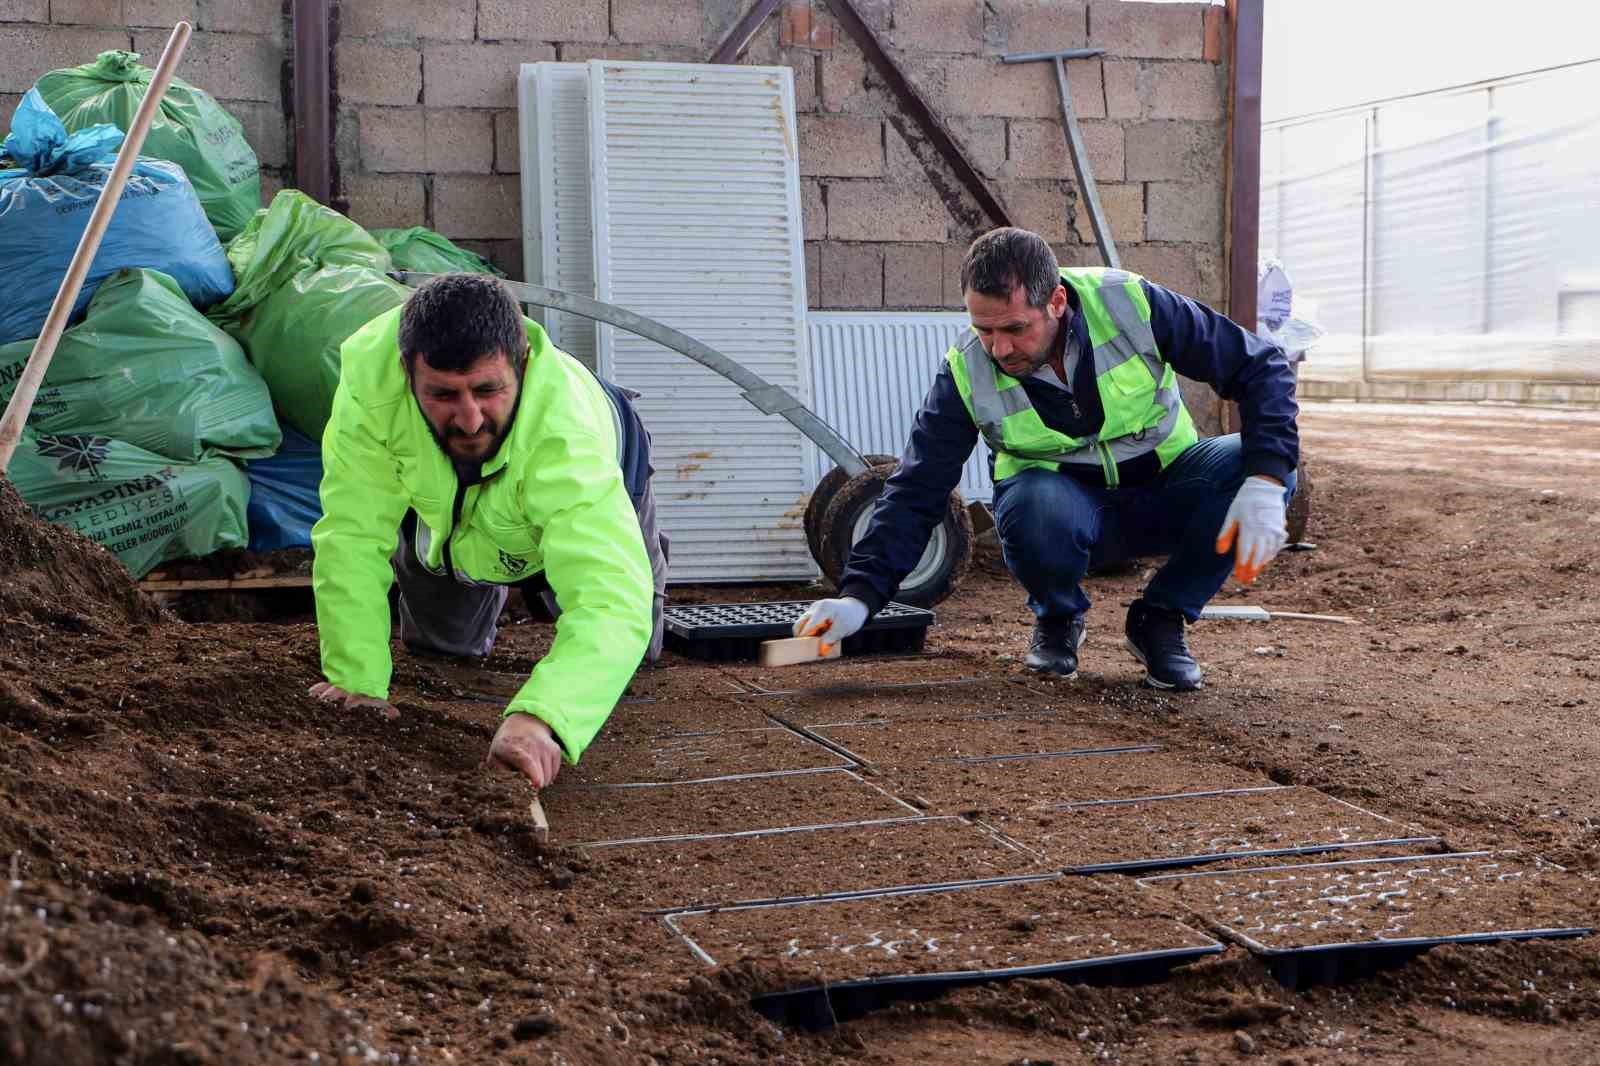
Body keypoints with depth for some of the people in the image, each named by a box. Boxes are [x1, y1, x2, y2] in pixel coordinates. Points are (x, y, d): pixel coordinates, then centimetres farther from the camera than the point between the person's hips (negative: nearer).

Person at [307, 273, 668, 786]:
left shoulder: (567, 433, -50)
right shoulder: (370, 370, -43)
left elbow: (611, 607, -59)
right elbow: (353, 535, -35)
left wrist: (538, 718, -76)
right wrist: (358, 680, -42)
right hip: (443, 504, 2)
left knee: (624, 648, 9)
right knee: (440, 646, 15)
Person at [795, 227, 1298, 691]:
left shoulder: (1132, 305, -21)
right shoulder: (966, 373, -18)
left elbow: (1260, 367, -15)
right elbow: (916, 492, -15)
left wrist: (1265, 482, -28)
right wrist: (859, 597, -27)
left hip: (1163, 495, 1)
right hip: (1068, 505, -1)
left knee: (1252, 468, -28)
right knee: (1032, 506, -37)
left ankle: (1161, 617, -5)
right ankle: (1058, 619, -1)